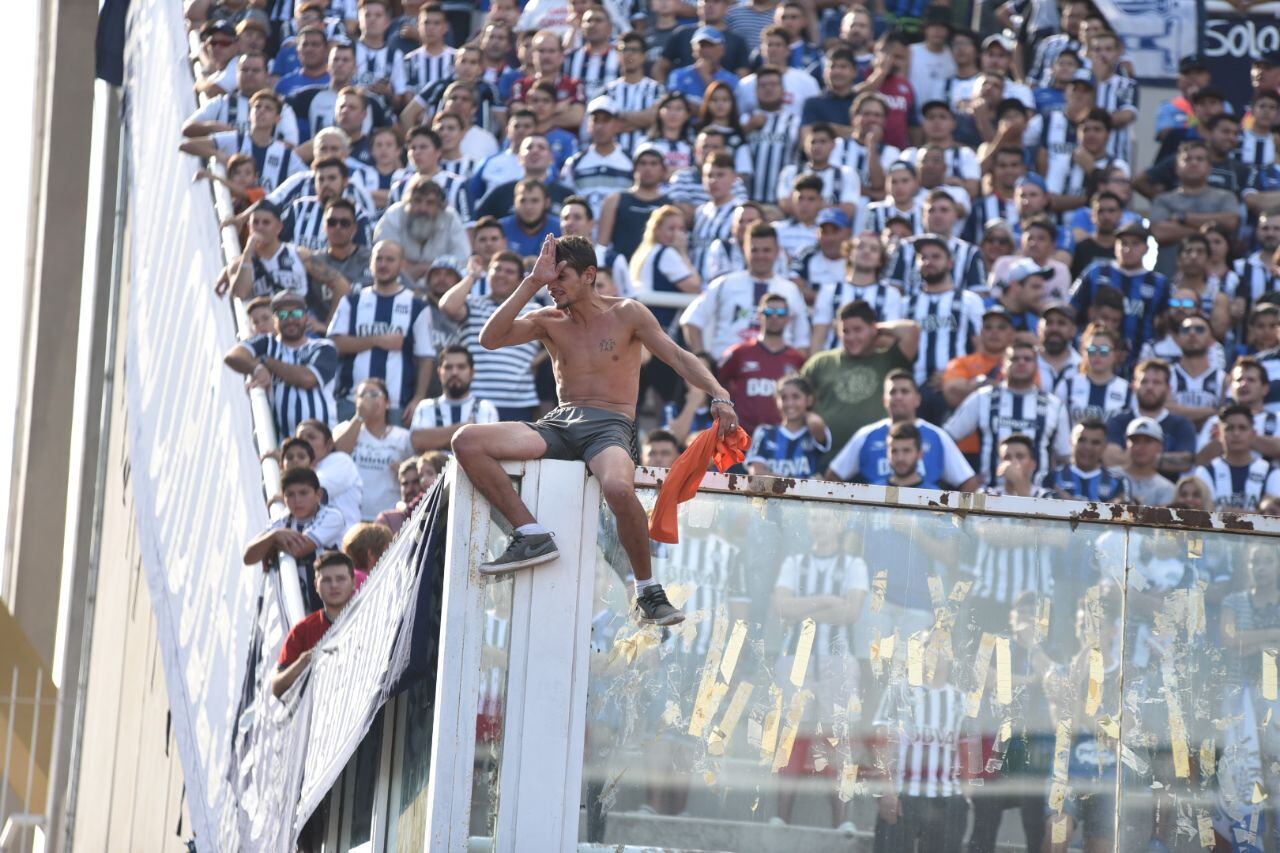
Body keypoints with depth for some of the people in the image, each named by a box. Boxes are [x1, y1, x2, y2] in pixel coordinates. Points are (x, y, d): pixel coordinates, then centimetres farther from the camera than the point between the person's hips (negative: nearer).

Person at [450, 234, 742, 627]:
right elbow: (490, 340, -1)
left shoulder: (626, 314, 6)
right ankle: (532, 535, -19)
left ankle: (648, 592, -19)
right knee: (467, 441, -18)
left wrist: (719, 395, -17)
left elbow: (677, 356, 0)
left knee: (619, 488, -40)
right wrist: (531, 284, -4)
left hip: (609, 426, -4)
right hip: (558, 425, 4)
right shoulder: (549, 321, 13)